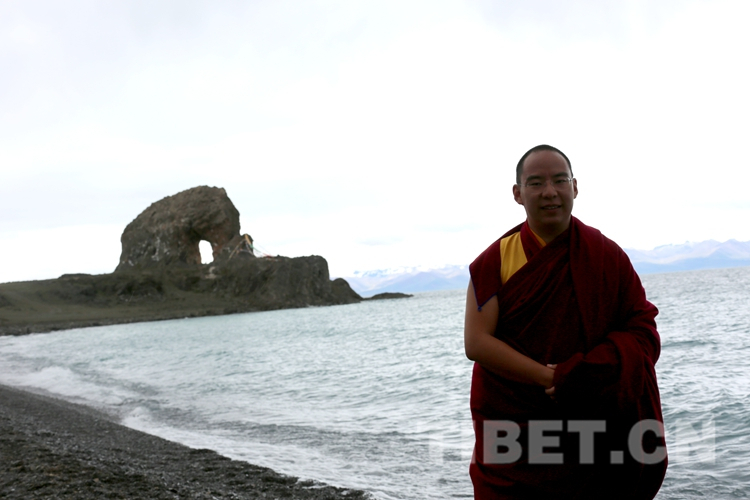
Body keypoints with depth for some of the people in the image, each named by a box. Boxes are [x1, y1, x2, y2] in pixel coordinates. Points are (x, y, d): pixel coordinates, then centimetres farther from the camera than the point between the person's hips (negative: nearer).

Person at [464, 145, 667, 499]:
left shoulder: (607, 256, 0)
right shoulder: (496, 261, -5)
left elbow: (642, 331, -1)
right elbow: (475, 343, -10)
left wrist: (590, 374, -18)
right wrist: (548, 378, -20)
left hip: (591, 428, 1)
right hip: (512, 430, -1)